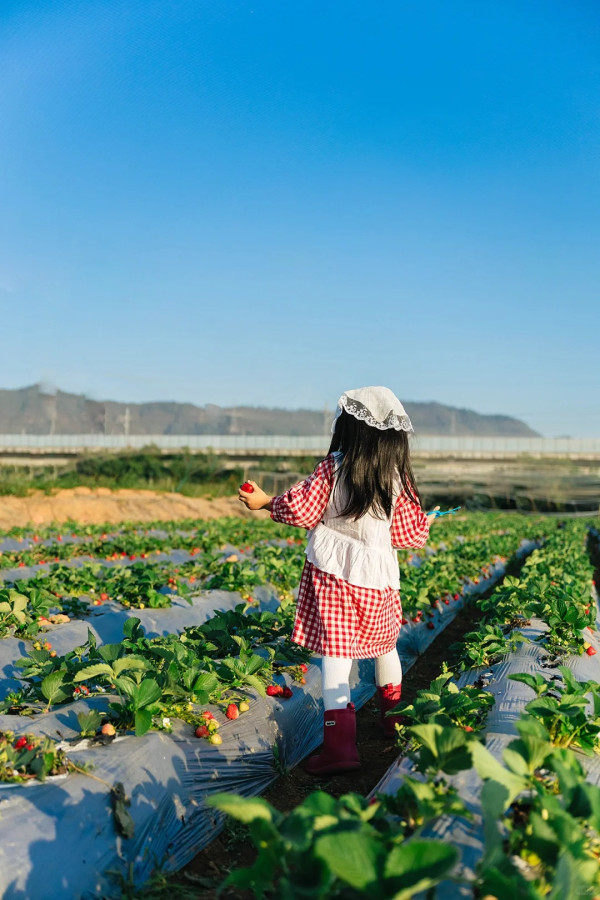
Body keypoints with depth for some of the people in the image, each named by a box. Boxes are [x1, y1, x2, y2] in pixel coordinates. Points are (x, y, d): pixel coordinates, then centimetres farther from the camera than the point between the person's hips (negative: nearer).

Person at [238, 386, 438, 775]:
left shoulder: (333, 467, -8)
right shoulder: (397, 477, 0)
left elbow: (302, 510, -7)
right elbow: (408, 532, 5)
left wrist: (266, 502, 9)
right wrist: (426, 523, 28)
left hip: (333, 569, -3)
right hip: (377, 574, 4)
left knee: (336, 652, -6)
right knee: (384, 645, 24)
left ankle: (340, 744, -14)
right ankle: (394, 717, 41)